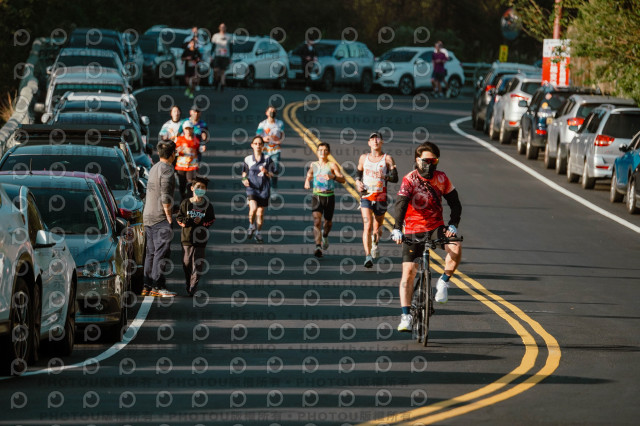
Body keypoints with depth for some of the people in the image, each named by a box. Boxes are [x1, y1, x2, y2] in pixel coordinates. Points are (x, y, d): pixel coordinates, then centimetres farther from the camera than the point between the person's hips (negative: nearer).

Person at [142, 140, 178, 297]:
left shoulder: (154, 168, 16)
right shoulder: (167, 170, -12)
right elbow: (165, 196, -18)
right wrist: (169, 216, -12)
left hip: (148, 216, 9)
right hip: (160, 217, -9)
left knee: (151, 253, 12)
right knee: (162, 253, -8)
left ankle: (147, 286, 12)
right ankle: (158, 287, -11)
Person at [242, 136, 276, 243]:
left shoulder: (267, 159, 4)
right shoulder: (248, 159, 5)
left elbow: (272, 175, 2)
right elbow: (244, 173, 14)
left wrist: (266, 172, -19)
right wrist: (244, 180, -7)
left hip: (263, 189, 1)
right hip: (252, 188, -1)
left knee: (260, 213, 5)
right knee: (253, 208, -23)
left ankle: (258, 233, 24)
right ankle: (251, 227, 4)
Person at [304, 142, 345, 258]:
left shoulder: (332, 165, -4)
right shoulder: (313, 165, 8)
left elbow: (342, 180, -13)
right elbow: (309, 174, 29)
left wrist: (333, 176, -33)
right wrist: (307, 182, 7)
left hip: (329, 197, -1)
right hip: (316, 196, 1)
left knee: (328, 222, 14)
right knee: (317, 222, -16)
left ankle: (325, 235, 49)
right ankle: (318, 247, -23)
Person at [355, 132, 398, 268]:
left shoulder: (387, 159, -2)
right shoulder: (363, 158, 7)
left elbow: (395, 178, -8)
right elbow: (358, 172, 24)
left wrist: (385, 176, -29)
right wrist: (358, 181, 3)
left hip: (381, 198, 0)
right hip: (366, 196, 0)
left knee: (377, 227, 14)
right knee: (367, 226, -16)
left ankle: (375, 244, 48)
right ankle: (368, 256, -22)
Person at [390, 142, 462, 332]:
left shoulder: (441, 178, -3)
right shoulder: (410, 179, -13)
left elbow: (455, 203, -2)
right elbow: (401, 204, -25)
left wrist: (453, 225, -18)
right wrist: (397, 229, -39)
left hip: (436, 227, 2)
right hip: (413, 230, -2)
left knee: (455, 248, -27)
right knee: (408, 272, -9)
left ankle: (443, 282, -4)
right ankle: (406, 316, -4)